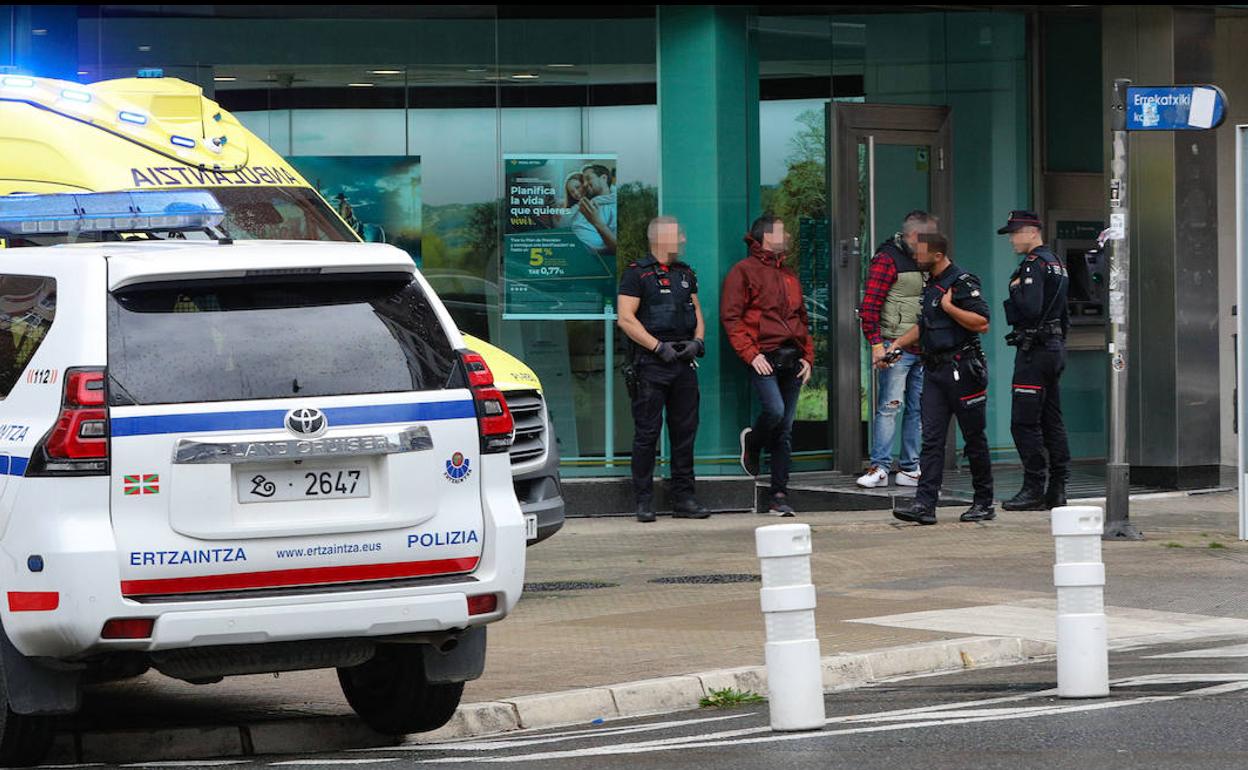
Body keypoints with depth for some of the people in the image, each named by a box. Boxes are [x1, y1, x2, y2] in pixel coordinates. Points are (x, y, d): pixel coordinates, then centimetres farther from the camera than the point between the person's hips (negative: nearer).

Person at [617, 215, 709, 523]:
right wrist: (659, 347, -15)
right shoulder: (637, 274, -4)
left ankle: (684, 498, 11)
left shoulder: (685, 274, 17)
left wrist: (697, 341, 2)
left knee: (685, 431, 6)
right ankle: (644, 500, -1)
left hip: (684, 362, 6)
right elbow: (626, 319, -10)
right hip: (651, 363, -6)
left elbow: (697, 313, 22)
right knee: (647, 433, -5)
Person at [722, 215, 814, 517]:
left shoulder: (789, 276, 23)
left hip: (792, 359, 6)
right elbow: (730, 317, -6)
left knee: (785, 429, 2)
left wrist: (808, 356, 11)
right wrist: (751, 354, -15)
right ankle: (752, 442, 11)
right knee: (774, 410, -24)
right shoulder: (744, 271, 1)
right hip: (764, 357, -6)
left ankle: (779, 495, 4)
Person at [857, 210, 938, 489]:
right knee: (889, 405, -10)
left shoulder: (923, 263, 19)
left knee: (918, 409, 7)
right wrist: (876, 344, -19)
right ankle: (879, 468, -8)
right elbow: (870, 306, -12)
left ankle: (909, 469, 12)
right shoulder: (887, 259, -7)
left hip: (922, 349, 8)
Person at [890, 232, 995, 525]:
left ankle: (984, 503, 12)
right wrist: (898, 344, 17)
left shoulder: (963, 283, -12)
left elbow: (982, 323, -19)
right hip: (934, 369, 8)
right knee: (931, 438, -1)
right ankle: (925, 504, -7)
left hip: (961, 369, -8)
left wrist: (949, 306, -17)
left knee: (974, 438, 2)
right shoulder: (931, 284, 16)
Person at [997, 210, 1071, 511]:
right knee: (1052, 421, 10)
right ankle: (1057, 489, 10)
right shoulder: (1056, 263, 17)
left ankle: (1033, 490, -10)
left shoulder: (1034, 264, -13)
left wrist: (1016, 290, -8)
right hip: (1055, 347, 10)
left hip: (1035, 350, -10)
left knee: (1024, 422, -8)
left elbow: (1030, 308, -24)